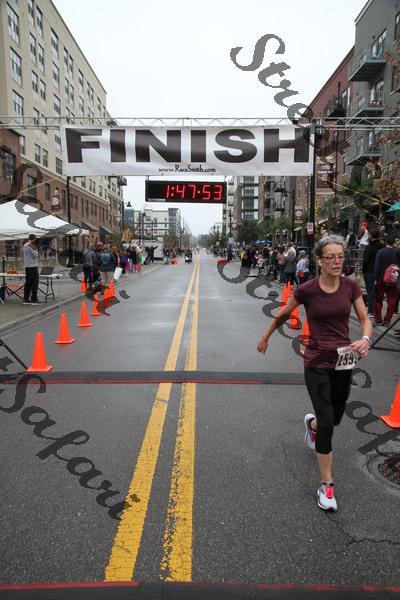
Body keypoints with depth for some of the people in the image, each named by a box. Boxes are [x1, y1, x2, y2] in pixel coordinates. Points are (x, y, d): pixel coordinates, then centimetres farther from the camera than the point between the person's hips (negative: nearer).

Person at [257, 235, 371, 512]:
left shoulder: (351, 286, -4)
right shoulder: (307, 290, -12)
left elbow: (365, 319, 1)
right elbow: (283, 315, 3)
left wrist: (366, 339, -21)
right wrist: (265, 337, 13)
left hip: (343, 362, 4)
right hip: (317, 364, -3)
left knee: (335, 419, 18)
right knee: (327, 424, -6)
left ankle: (312, 422, 55)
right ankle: (326, 485, 11)